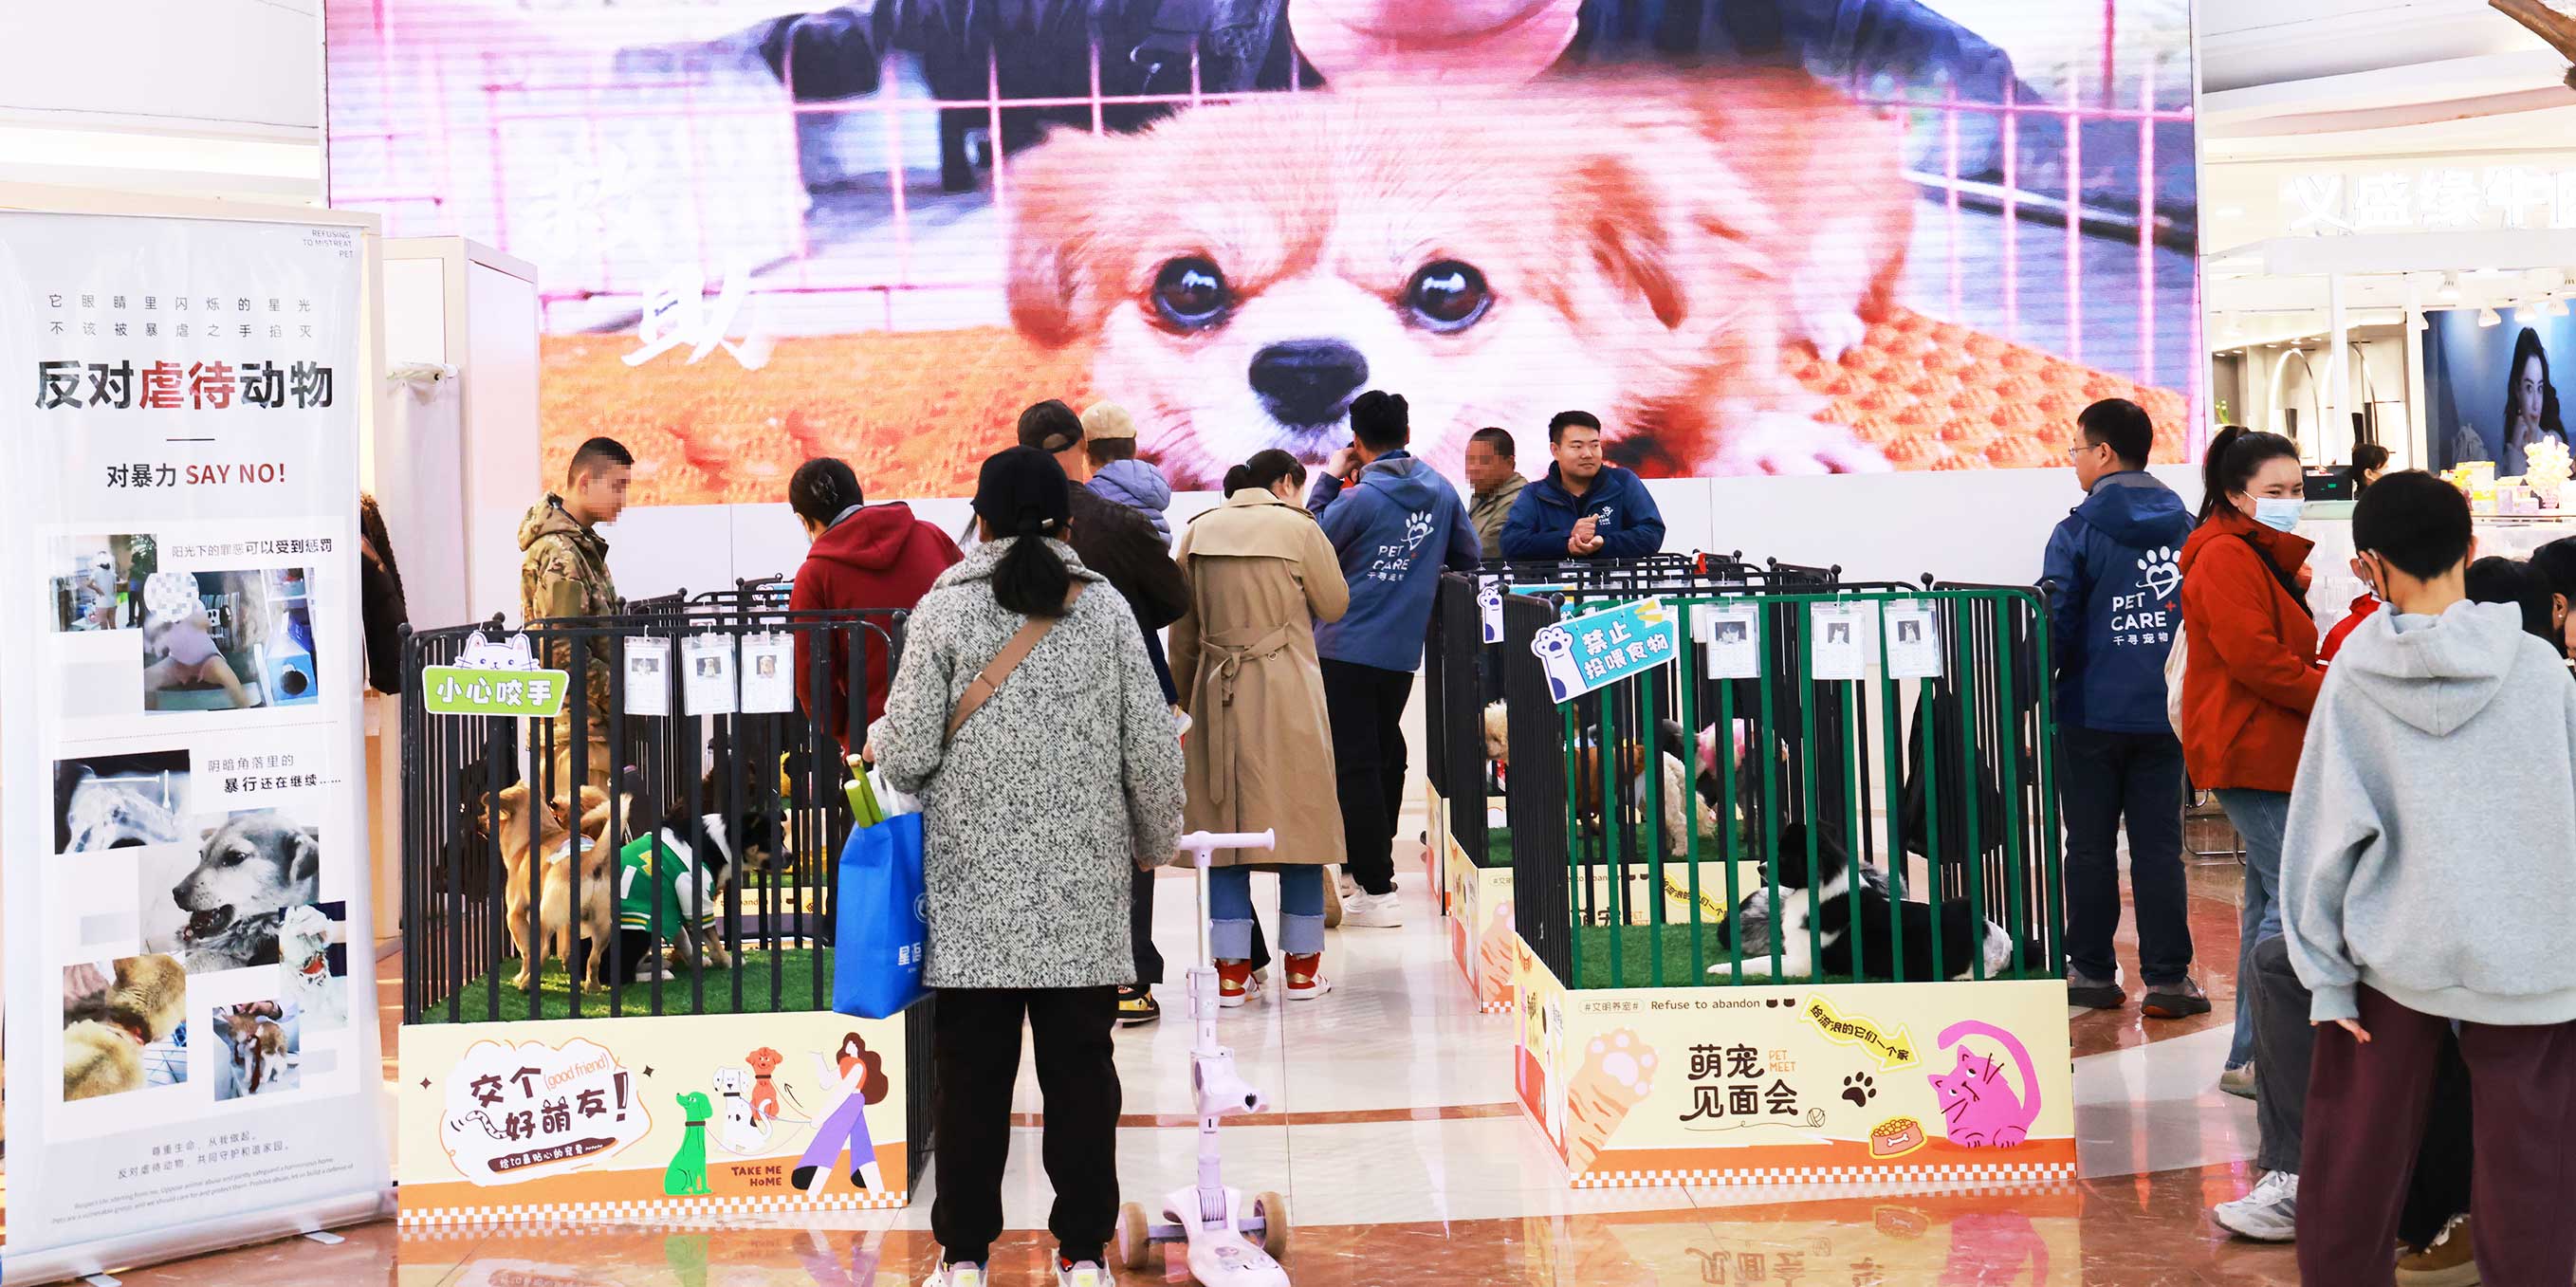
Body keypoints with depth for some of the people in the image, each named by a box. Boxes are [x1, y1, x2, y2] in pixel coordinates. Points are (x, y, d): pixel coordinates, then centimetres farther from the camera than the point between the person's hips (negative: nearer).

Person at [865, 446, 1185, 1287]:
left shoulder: (945, 609, -4)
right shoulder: (1106, 610, 1)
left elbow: (910, 752, -6)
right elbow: (1153, 751, 1)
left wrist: (876, 738, 17)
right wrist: (1155, 843, 16)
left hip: (973, 884, -1)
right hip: (1084, 886, 1)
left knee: (972, 1070, 6)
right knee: (1080, 1064, 7)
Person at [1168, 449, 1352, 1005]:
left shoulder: (1199, 531, 6)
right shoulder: (1297, 528, -5)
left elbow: (1183, 625, 11)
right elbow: (1334, 605, 2)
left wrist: (1184, 694, 20)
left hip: (1218, 689, 3)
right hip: (1288, 694, -3)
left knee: (1223, 819, 6)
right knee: (1298, 813, 5)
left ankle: (1231, 968, 5)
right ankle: (1302, 964, 10)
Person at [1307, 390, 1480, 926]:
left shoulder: (1359, 498, -14)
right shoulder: (1442, 491, 5)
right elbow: (1468, 557, 14)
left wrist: (1327, 481, 3)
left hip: (1349, 647, -6)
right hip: (1404, 648, 6)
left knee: (1356, 766, -3)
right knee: (1385, 756, 20)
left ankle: (1375, 891, -4)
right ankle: (1375, 867, 32)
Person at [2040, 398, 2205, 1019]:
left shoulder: (2079, 532, -9)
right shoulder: (2188, 530, 6)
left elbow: (2054, 625, -10)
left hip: (2093, 714, -3)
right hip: (2166, 712, 4)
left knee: (2091, 845, 7)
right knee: (2159, 846, 6)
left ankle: (2092, 972, 13)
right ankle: (2167, 977, 5)